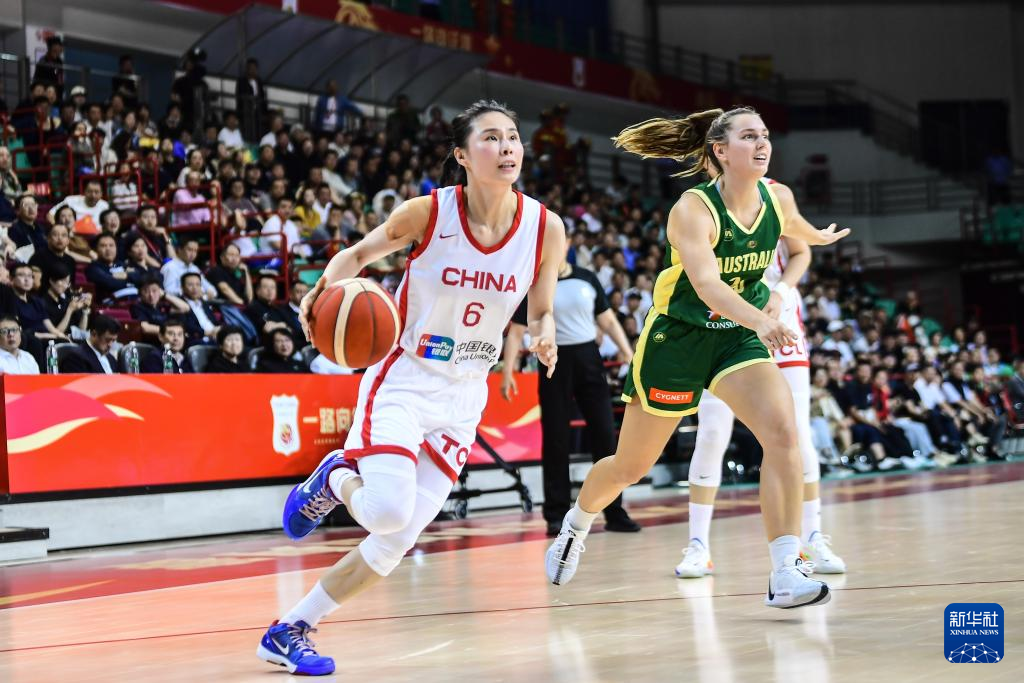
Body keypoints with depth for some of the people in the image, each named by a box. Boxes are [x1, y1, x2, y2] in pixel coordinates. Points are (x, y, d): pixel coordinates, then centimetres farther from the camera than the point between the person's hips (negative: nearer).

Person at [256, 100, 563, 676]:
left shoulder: (545, 228, -7)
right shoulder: (429, 212, -14)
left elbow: (540, 314, 6)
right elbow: (359, 253, 3)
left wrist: (544, 337, -18)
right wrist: (328, 287, -18)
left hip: (462, 396, 4)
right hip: (403, 381, -3)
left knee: (397, 541, -2)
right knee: (388, 511, -25)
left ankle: (291, 631, 14)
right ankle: (336, 477, 11)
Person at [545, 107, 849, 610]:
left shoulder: (778, 199, -7)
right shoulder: (693, 210, -25)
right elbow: (705, 282, -41)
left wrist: (821, 237, 41)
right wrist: (760, 320, -57)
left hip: (738, 338, 4)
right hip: (677, 337, -4)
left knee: (782, 429, -24)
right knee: (630, 467, 11)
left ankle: (786, 572, -26)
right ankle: (576, 525, 44)